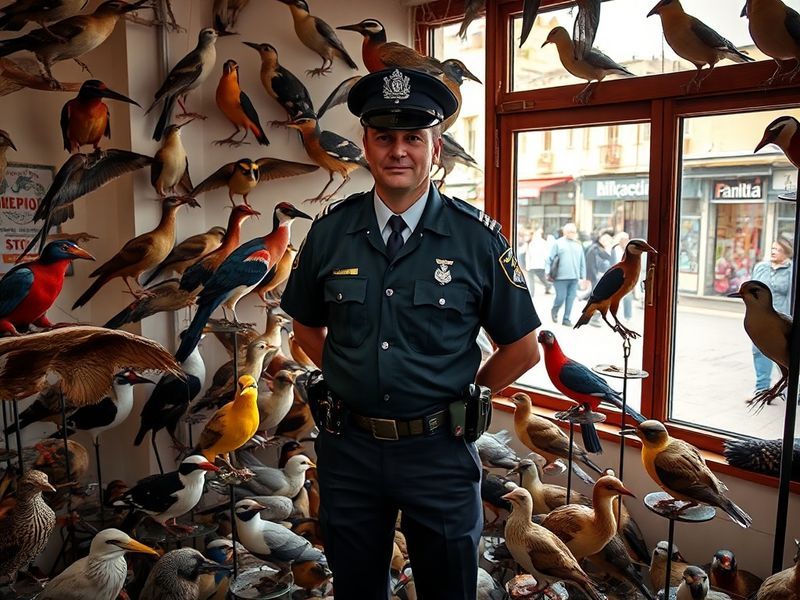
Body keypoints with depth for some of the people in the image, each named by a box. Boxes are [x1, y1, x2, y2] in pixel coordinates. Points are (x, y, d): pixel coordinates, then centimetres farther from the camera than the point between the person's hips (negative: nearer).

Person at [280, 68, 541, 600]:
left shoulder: (477, 237, -10)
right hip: (349, 447, 2)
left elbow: (522, 348, -2)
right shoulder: (331, 230, -3)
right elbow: (307, 325, 13)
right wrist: (342, 377, 3)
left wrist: (460, 399, -2)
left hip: (439, 452, -2)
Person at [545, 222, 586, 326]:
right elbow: (549, 258, -1)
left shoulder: (578, 245, 15)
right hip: (561, 277, -4)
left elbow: (582, 262, 16)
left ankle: (566, 319, 13)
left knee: (571, 299, 3)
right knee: (561, 297, -4)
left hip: (574, 277, 4)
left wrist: (582, 276, 12)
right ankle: (554, 311, 25)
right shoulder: (558, 243, 2)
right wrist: (548, 272, -8)